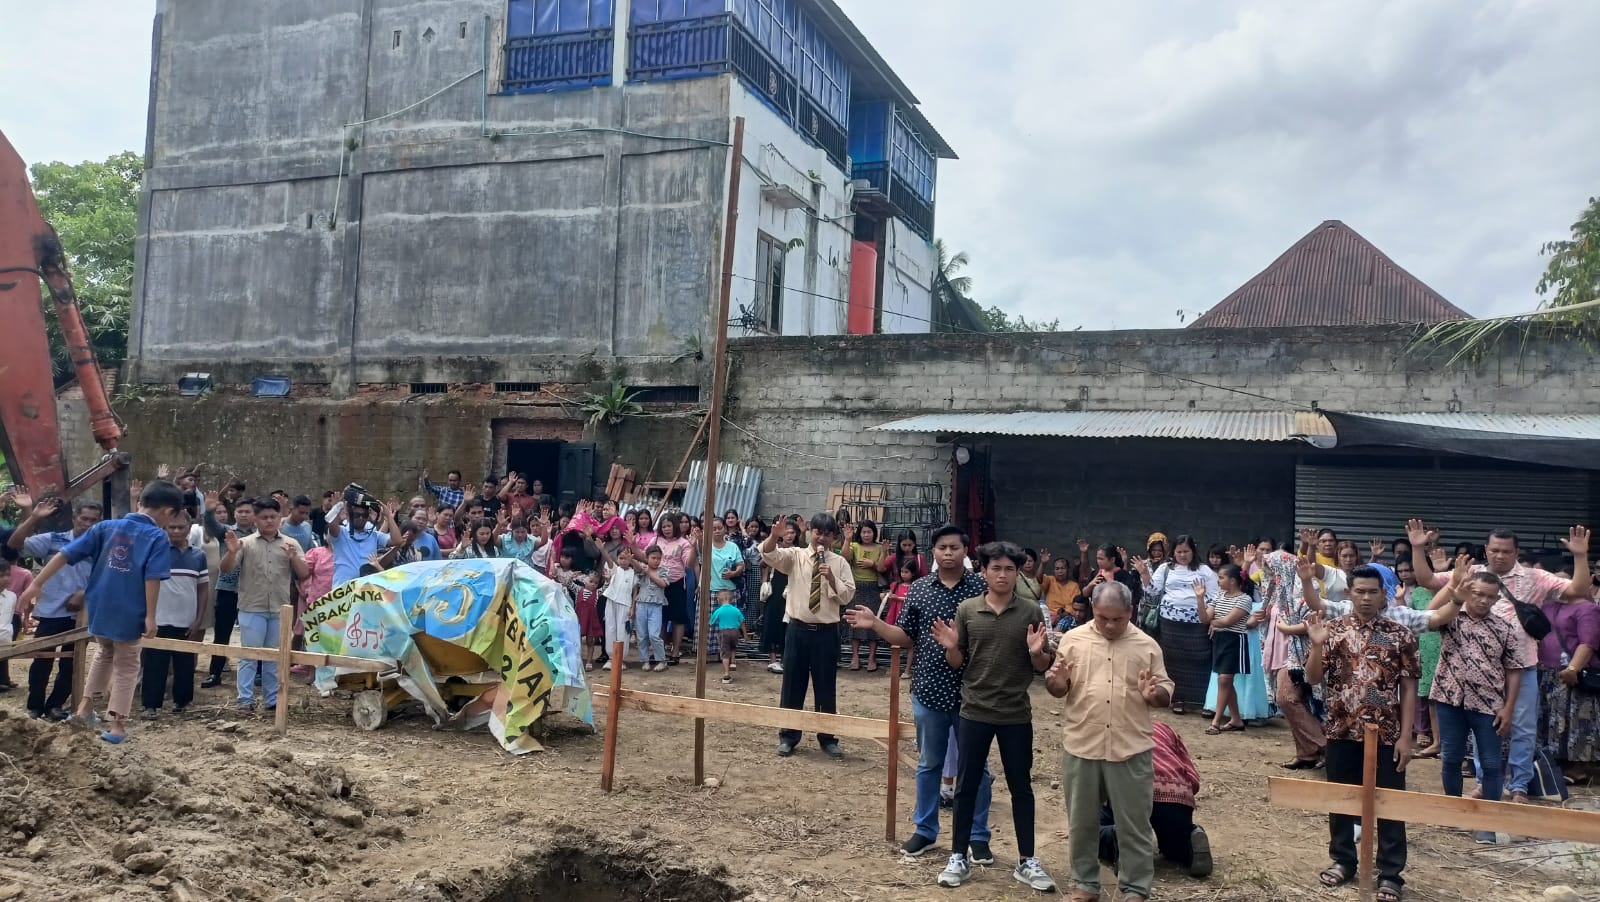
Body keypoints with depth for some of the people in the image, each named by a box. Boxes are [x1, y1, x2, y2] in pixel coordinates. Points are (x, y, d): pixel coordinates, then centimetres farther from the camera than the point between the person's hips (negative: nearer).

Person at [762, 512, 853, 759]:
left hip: (827, 633, 0)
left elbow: (847, 596, -3)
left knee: (826, 687, 9)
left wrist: (831, 578, -18)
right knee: (792, 685, 7)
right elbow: (768, 555, -16)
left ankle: (827, 738, 23)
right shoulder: (795, 556, 1)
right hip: (798, 630, 0)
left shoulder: (840, 563, 3)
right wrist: (774, 535, -35)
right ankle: (788, 737, 21)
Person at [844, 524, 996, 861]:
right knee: (929, 764, 15)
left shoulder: (982, 587, -5)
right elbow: (907, 638, 5)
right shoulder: (919, 588, 3)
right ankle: (924, 830, 30)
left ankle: (977, 837, 22)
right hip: (929, 691, 2)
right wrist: (875, 624, -9)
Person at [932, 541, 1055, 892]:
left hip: (1016, 715, 0)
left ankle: (1027, 861, 23)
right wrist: (950, 647, -16)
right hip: (974, 712, 0)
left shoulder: (1031, 612, -2)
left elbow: (1043, 667, 2)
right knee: (966, 786, 8)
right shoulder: (967, 610, -1)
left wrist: (1036, 652, -19)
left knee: (1021, 787, 10)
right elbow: (957, 663, 5)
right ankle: (959, 858, 20)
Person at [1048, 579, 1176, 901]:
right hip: (1081, 748, 1)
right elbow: (1055, 690, 6)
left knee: (1134, 824, 7)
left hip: (1131, 751, -1)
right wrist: (1057, 680, -17)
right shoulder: (1072, 640, 1)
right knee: (1081, 822, 12)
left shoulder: (1147, 646, 0)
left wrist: (1153, 694, -18)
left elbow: (1167, 693, 4)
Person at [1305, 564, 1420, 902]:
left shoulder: (1400, 635, -2)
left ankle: (1390, 874, 16)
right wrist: (1317, 644, -20)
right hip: (1342, 732, 1)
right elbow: (1312, 679, -3)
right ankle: (1342, 861, 28)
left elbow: (1408, 688, -1)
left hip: (1387, 735, -1)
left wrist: (1405, 736, -6)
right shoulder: (1332, 629, -1)